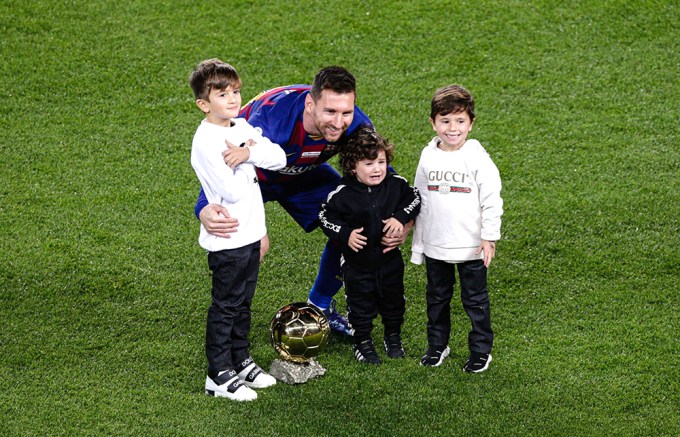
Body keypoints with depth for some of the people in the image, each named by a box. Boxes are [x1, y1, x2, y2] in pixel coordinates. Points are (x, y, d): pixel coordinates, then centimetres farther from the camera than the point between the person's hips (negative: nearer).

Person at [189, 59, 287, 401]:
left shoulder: (241, 127, 6)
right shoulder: (206, 141, -20)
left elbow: (279, 158, -2)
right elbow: (232, 190, -26)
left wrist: (248, 153, -19)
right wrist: (250, 160, -9)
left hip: (250, 234, 8)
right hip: (226, 240, -8)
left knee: (242, 304, 19)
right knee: (225, 307, 1)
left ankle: (240, 360, 33)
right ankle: (219, 375, 10)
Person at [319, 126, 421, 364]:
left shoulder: (396, 184, -12)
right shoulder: (342, 195, -19)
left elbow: (415, 198, 2)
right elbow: (326, 217, -9)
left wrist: (401, 217, -14)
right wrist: (345, 235, -22)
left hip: (389, 260, 3)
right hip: (357, 264, -3)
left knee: (393, 301, 19)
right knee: (360, 306, 10)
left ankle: (393, 337, 42)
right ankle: (362, 342, 30)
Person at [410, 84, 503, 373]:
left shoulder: (477, 157, -12)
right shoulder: (428, 156, 0)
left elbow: (491, 200, -8)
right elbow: (420, 200, 10)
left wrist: (489, 237, -10)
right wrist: (417, 243, 12)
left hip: (471, 247, -4)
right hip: (435, 246, 4)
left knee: (475, 300, 7)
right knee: (437, 298, 17)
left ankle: (481, 351, 19)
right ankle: (437, 346, 32)